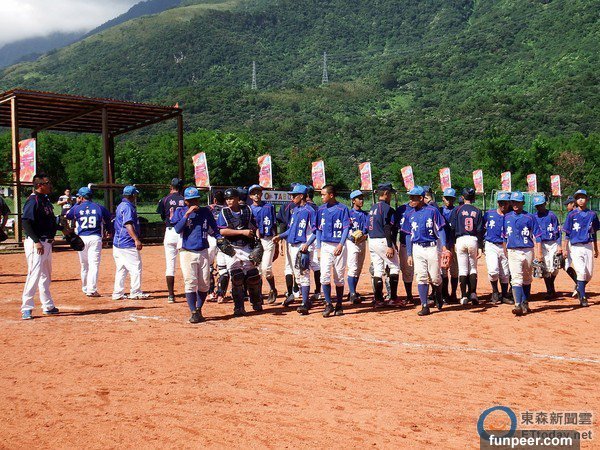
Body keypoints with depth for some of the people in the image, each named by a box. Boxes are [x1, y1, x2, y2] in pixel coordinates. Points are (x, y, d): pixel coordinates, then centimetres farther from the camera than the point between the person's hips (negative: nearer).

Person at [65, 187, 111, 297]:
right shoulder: (99, 208, 1)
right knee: (94, 265, -4)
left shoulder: (76, 208, 0)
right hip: (95, 238, -1)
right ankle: (92, 290, -11)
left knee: (84, 266, 15)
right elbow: (108, 219, 11)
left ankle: (85, 288, 25)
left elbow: (67, 216, 19)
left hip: (81, 238, 2)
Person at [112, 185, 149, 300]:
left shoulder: (121, 206, 17)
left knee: (121, 269, 12)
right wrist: (136, 239, -30)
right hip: (127, 244, -10)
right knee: (136, 267, -3)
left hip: (118, 243, 10)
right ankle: (135, 293, -1)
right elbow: (128, 224, -24)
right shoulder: (128, 207, -13)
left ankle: (118, 294, 14)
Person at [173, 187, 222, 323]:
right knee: (190, 282, -10)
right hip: (187, 253, -3)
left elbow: (214, 229, 12)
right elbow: (178, 229, -14)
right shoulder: (180, 212, 2)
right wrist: (187, 213, -18)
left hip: (203, 253, 3)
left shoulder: (206, 212, 8)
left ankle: (199, 310, 20)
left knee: (205, 284, 5)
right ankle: (194, 313, -7)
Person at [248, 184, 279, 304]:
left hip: (268, 240, -2)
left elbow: (274, 226, 6)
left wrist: (276, 246, 4)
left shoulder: (269, 207, 4)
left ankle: (273, 290, 11)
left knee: (266, 268, -12)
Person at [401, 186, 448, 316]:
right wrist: (409, 254, 8)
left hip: (432, 247, -3)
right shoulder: (410, 215, 9)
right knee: (421, 278, -1)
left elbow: (440, 229, -3)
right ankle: (425, 306, 3)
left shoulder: (433, 210, -3)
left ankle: (438, 298, 30)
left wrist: (444, 245, -16)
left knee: (435, 278, 1)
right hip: (417, 249, 3)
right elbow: (408, 235, 12)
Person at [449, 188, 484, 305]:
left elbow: (452, 228, -2)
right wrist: (480, 247, 3)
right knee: (473, 268, 13)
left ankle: (464, 296, 2)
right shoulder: (477, 211, 5)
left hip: (460, 239, -1)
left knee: (462, 269, 3)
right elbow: (480, 231, 2)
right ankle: (473, 293, 2)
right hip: (473, 240, 1)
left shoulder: (457, 210, 1)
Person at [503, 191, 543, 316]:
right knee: (516, 279, -11)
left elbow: (537, 236, -2)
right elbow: (505, 236, 18)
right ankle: (518, 305, -19)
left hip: (528, 251, -1)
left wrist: (539, 252, -11)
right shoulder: (507, 217, 10)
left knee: (527, 280, 9)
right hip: (513, 252, 1)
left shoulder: (529, 217, 1)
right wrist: (505, 251, 15)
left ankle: (525, 304, 21)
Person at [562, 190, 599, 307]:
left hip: (588, 246, 3)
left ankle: (580, 289, 30)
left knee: (589, 274, 4)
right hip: (575, 247, -3)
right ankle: (582, 297, -4)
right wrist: (564, 249, -6)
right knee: (581, 272, -13)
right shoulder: (572, 215, -1)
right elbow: (567, 234, 0)